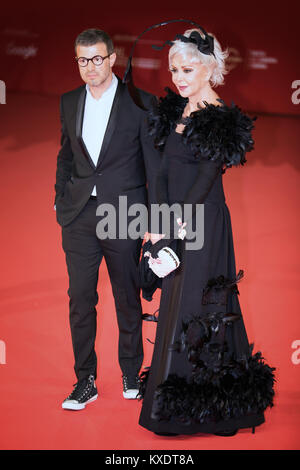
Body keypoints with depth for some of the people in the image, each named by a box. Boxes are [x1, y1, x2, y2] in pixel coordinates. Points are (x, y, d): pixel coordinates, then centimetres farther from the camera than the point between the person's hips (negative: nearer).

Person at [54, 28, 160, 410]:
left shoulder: (139, 102, -3)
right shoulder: (69, 102, 10)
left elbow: (154, 162, -2)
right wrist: (61, 201, 11)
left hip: (124, 215, -3)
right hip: (79, 216, 3)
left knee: (127, 298, 8)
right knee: (80, 298, 2)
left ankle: (132, 374, 24)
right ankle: (85, 380, 13)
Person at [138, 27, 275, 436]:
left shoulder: (222, 121, -13)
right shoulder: (174, 112, 10)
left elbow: (206, 180, -16)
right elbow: (164, 172, 8)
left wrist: (170, 229, -17)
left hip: (203, 227, -8)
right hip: (175, 225, 8)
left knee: (196, 307, -3)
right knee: (176, 306, 11)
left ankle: (198, 408, 9)